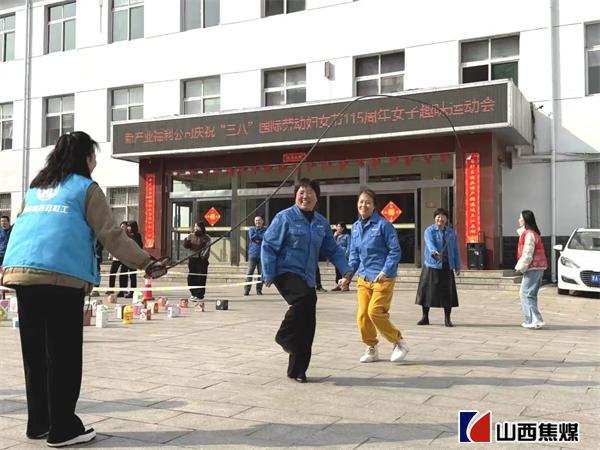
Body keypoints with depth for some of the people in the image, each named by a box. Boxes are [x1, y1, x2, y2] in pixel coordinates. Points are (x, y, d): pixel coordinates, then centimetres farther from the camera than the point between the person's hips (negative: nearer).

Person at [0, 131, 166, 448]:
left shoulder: (35, 187, 23)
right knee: (63, 355, -1)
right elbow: (111, 236, -2)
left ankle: (38, 423, 21)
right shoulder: (86, 188, 4)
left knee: (35, 352, 12)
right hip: (63, 276, -7)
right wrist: (147, 263, 1)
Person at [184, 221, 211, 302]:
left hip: (201, 260, -5)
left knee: (200, 278, -6)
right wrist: (187, 240, -12)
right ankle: (193, 293, 22)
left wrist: (204, 256, -23)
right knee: (191, 277, 8)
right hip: (192, 259, 5)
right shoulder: (191, 236, 11)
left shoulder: (206, 237, -2)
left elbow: (207, 248, -9)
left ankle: (199, 295, -1)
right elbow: (185, 246, 7)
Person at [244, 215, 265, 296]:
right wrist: (261, 237, -4)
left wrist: (256, 237, -9)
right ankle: (246, 290, -4)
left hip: (262, 255, 1)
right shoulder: (251, 230, 13)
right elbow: (251, 236, -7)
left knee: (261, 273, 0)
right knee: (250, 272, -7)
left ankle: (259, 290, 9)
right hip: (253, 254, -1)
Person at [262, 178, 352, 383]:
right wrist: (268, 276, -12)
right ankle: (285, 335, -10)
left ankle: (297, 370, 17)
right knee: (305, 298, -34)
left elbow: (332, 250, 16)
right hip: (286, 272, -6)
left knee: (308, 326, 4)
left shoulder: (321, 223, 11)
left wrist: (345, 270, 2)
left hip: (307, 278, 6)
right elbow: (268, 246, -6)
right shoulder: (285, 217, -5)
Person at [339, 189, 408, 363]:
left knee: (375, 312, -15)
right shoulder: (355, 227, 10)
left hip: (383, 278, -6)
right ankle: (371, 348, 23)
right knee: (362, 315, 3)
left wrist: (385, 272, -19)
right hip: (363, 277, 6)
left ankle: (399, 342, 7)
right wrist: (348, 275, 7)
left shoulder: (383, 224, -10)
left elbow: (395, 251, -10)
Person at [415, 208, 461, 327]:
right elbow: (430, 243, -21)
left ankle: (447, 319, 12)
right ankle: (425, 317, 13)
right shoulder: (429, 230, -1)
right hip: (432, 265, -3)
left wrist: (457, 267, 11)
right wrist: (434, 252, -42)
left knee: (447, 293, 1)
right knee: (427, 290, 0)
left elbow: (455, 250, 14)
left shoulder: (451, 232, 12)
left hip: (447, 266, 3)